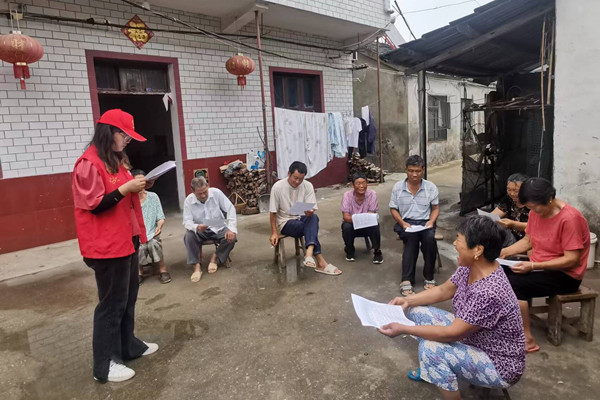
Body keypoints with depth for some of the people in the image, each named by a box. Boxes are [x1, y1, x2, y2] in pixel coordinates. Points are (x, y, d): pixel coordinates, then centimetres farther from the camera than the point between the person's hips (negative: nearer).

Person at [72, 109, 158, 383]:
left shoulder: (116, 159, 13)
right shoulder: (89, 164, -16)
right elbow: (94, 205, -19)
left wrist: (136, 187, 4)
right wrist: (126, 188, -24)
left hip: (126, 240, 10)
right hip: (107, 246, -9)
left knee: (128, 297, 19)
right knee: (112, 303, 0)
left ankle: (128, 346, 35)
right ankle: (104, 364, 15)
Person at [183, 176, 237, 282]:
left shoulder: (216, 193, -14)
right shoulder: (188, 200, -12)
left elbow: (230, 209, -14)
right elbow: (187, 221, -15)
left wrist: (231, 229, -26)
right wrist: (196, 227, -40)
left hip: (218, 228, 0)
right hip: (200, 231, 0)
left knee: (231, 238, -27)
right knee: (189, 236, -29)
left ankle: (215, 257, -2)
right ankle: (196, 267, -20)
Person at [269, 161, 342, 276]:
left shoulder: (308, 186, -4)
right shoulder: (278, 187, -11)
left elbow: (312, 210, -7)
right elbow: (273, 212, -6)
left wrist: (310, 212, -32)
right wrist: (274, 233, -12)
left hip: (302, 219, 3)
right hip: (286, 223, -3)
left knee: (314, 218, -34)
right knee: (313, 228, -31)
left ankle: (309, 254, -51)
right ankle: (320, 262, -34)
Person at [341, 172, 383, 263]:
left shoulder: (372, 194, -14)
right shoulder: (347, 195, -15)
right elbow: (345, 216, -20)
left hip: (367, 226, 0)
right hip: (353, 226, 1)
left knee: (374, 226, -31)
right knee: (346, 226, -31)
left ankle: (377, 251, -6)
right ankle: (349, 251, -2)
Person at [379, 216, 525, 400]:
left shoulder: (488, 293, -37)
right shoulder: (470, 266, -11)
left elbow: (451, 334, -30)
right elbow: (443, 290, 5)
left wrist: (403, 329, -24)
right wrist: (408, 300, -6)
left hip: (498, 365, -8)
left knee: (430, 349, -30)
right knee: (418, 311, 2)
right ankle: (430, 369, 23)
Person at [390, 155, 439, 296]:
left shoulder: (431, 187, 4)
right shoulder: (398, 187, 1)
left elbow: (435, 208, 9)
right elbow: (393, 209, 6)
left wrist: (431, 221, -10)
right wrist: (402, 223, -11)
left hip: (425, 223, 1)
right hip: (405, 223, -1)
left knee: (430, 238, -33)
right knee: (412, 238, -35)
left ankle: (429, 277, -18)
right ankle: (406, 281, -37)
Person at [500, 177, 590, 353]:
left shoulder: (569, 218, -22)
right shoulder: (537, 212, 1)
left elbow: (572, 259, -23)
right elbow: (527, 241, 10)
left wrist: (534, 266, -27)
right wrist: (504, 252, -6)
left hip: (565, 275, -8)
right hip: (537, 266, 8)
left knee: (513, 284, -27)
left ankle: (528, 340, -12)